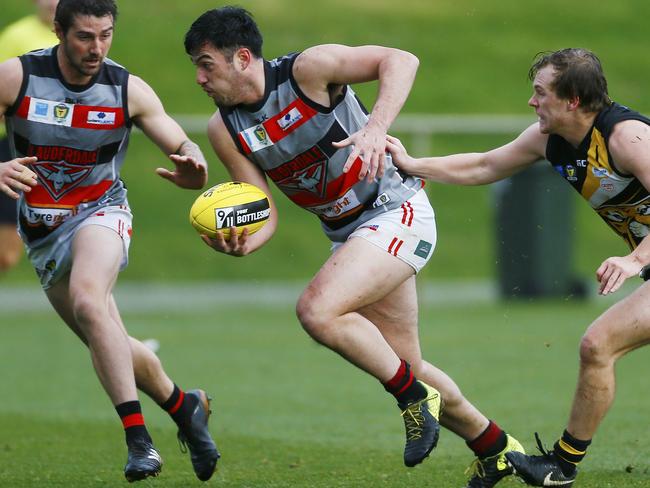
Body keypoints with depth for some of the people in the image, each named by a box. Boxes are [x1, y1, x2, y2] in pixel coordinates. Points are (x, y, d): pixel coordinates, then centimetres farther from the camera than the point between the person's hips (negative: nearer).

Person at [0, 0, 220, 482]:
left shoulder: (129, 90, -12)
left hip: (100, 212, -3)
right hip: (42, 233, 3)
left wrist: (193, 166, -30)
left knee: (87, 300, -34)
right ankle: (183, 406, 35)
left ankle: (138, 438, -35)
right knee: (110, 347, 8)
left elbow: (182, 147, -6)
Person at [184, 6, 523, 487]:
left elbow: (401, 60, -22)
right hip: (348, 233, 8)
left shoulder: (307, 69, -18)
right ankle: (495, 448, 29)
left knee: (317, 310, -27)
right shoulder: (225, 130, 0)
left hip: (397, 210, -8)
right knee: (406, 367, 10)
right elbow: (266, 213, 0)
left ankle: (415, 397, -9)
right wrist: (243, 242, -23)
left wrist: (376, 128, -37)